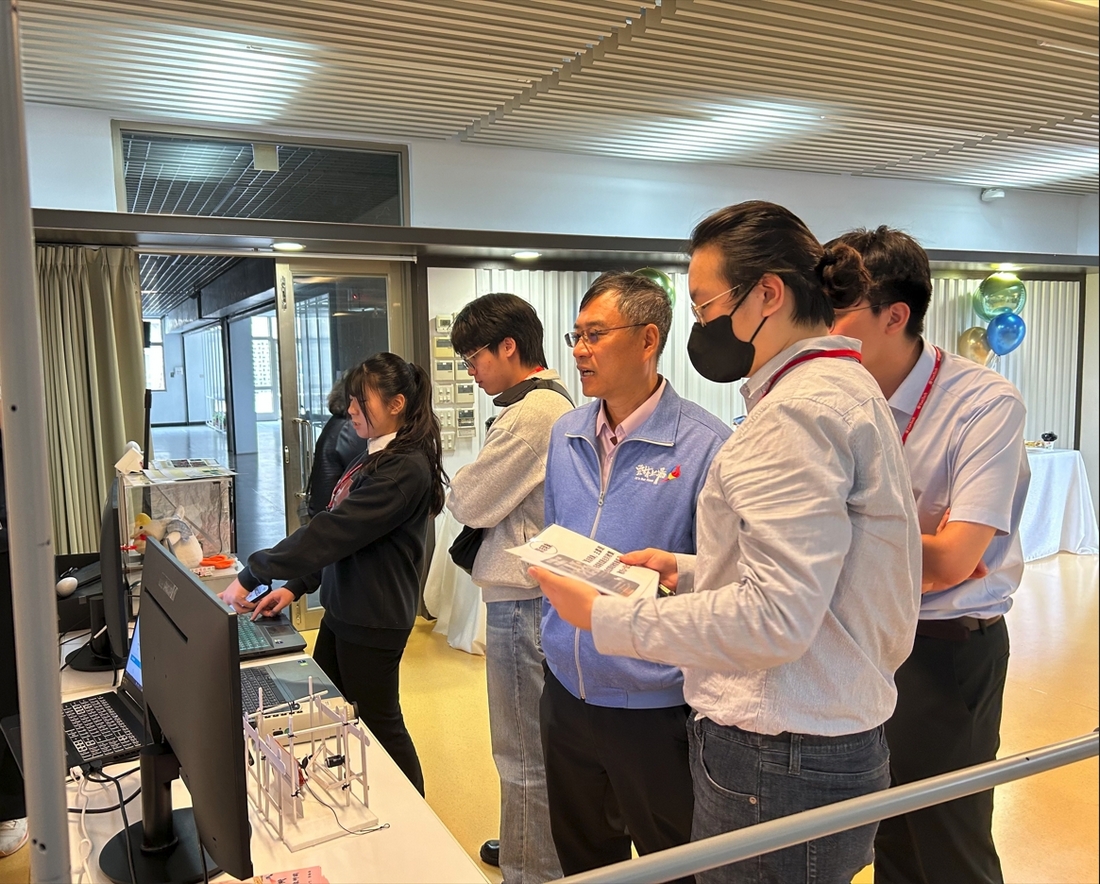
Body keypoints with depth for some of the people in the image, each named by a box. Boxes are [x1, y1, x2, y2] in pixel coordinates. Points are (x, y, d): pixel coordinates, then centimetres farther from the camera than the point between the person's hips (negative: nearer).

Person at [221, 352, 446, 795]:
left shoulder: (406, 468, -23)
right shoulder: (375, 458, 9)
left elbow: (334, 531, -27)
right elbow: (336, 535, 13)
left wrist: (252, 576, -24)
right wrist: (295, 587, 4)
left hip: (373, 620, -9)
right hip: (343, 609, 9)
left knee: (379, 722, 7)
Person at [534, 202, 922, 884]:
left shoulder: (799, 410, -20)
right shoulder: (847, 387, 13)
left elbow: (774, 618, -26)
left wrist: (605, 617, -18)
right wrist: (691, 572, 12)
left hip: (778, 763, -10)